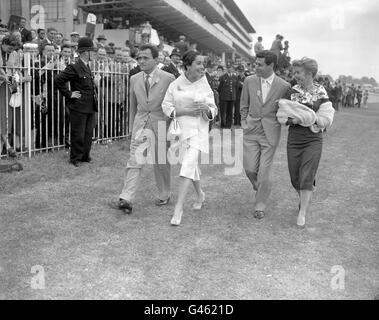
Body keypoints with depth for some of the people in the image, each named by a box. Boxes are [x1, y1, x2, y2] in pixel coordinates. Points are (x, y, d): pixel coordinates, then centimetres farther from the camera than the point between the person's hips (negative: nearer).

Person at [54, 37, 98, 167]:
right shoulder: (74, 68, -14)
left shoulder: (87, 67, 13)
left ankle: (85, 156, 26)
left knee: (88, 133, 14)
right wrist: (69, 93, -14)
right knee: (78, 135, 1)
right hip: (79, 107, -8)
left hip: (90, 107, 8)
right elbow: (58, 80, -19)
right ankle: (75, 158, 14)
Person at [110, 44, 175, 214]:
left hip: (161, 123, -2)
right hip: (141, 123, 3)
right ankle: (126, 200, -14)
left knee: (161, 162, 8)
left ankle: (164, 195, 27)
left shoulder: (168, 78, -5)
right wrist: (132, 127, 18)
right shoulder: (134, 79, 7)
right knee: (134, 160, -9)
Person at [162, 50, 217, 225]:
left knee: (188, 164, -16)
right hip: (180, 128, 2)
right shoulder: (175, 85, -2)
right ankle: (200, 194, 42)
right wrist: (185, 111, -15)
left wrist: (207, 109, -20)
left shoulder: (205, 85, -2)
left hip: (198, 129, -2)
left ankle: (179, 208, -15)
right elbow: (166, 107, -1)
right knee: (192, 165, 16)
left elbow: (213, 111, 3)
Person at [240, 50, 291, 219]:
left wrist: (281, 120, -2)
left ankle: (260, 206, 17)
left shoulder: (284, 86, -7)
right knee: (250, 169, 2)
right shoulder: (249, 81, 1)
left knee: (264, 172, 0)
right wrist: (244, 123, 7)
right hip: (251, 131, 3)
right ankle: (259, 187, 36)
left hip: (270, 133, -2)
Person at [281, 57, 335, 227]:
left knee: (307, 177, -9)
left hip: (313, 141, -2)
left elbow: (327, 119, -5)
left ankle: (302, 213, -1)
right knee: (295, 177, 9)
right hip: (294, 141, 3)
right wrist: (294, 120, -18)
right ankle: (304, 200, 36)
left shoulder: (321, 94, -2)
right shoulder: (292, 93, 2)